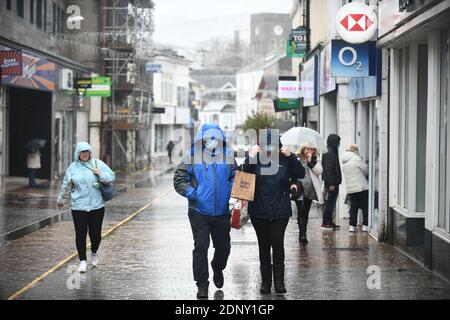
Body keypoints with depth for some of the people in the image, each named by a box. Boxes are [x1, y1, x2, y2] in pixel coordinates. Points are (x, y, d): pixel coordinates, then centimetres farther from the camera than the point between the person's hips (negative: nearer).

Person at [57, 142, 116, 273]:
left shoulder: (98, 164, 3)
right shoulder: (72, 167, 4)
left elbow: (112, 178, 3)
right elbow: (65, 184, 16)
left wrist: (100, 174, -13)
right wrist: (60, 199, 25)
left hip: (97, 205, 0)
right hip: (78, 207, 0)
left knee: (96, 234, 3)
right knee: (80, 234, -2)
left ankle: (94, 252, 34)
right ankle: (82, 261, 10)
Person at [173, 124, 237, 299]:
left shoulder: (228, 157, 3)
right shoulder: (192, 157, -4)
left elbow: (235, 177, 15)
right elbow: (179, 179, 0)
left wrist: (231, 192, -2)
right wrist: (191, 193, -13)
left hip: (222, 212, 3)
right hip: (199, 211, -2)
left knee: (223, 246, 13)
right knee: (200, 247, -3)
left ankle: (218, 269, 44)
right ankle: (202, 284, 6)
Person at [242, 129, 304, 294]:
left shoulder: (284, 159, -2)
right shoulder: (256, 158, -5)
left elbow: (301, 174, -10)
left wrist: (290, 156, -20)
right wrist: (250, 157, -22)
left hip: (280, 211, -1)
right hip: (259, 211, 1)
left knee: (278, 244, -3)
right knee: (264, 246, 10)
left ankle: (279, 281, 5)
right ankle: (265, 280, 19)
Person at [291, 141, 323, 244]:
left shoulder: (315, 160, 8)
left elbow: (319, 171, -7)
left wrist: (311, 161, -12)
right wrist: (293, 183, -14)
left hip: (310, 189, 4)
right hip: (299, 189, -4)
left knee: (306, 212, 10)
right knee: (300, 211, -11)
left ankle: (302, 234, 18)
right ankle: (302, 234, -14)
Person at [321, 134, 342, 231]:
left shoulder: (333, 153, 15)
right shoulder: (329, 154, -16)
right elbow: (328, 169, -21)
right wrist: (331, 184, -22)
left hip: (334, 183, 10)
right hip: (331, 183, -10)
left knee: (331, 204, 13)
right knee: (329, 203, -5)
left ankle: (329, 222, 19)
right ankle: (325, 223, -1)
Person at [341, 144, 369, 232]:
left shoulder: (344, 163, 12)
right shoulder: (356, 158, -11)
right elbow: (366, 170, -7)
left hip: (350, 188, 6)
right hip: (362, 187, -6)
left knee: (353, 207, 11)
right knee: (365, 206, 3)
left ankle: (352, 225, 7)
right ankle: (365, 225, 2)